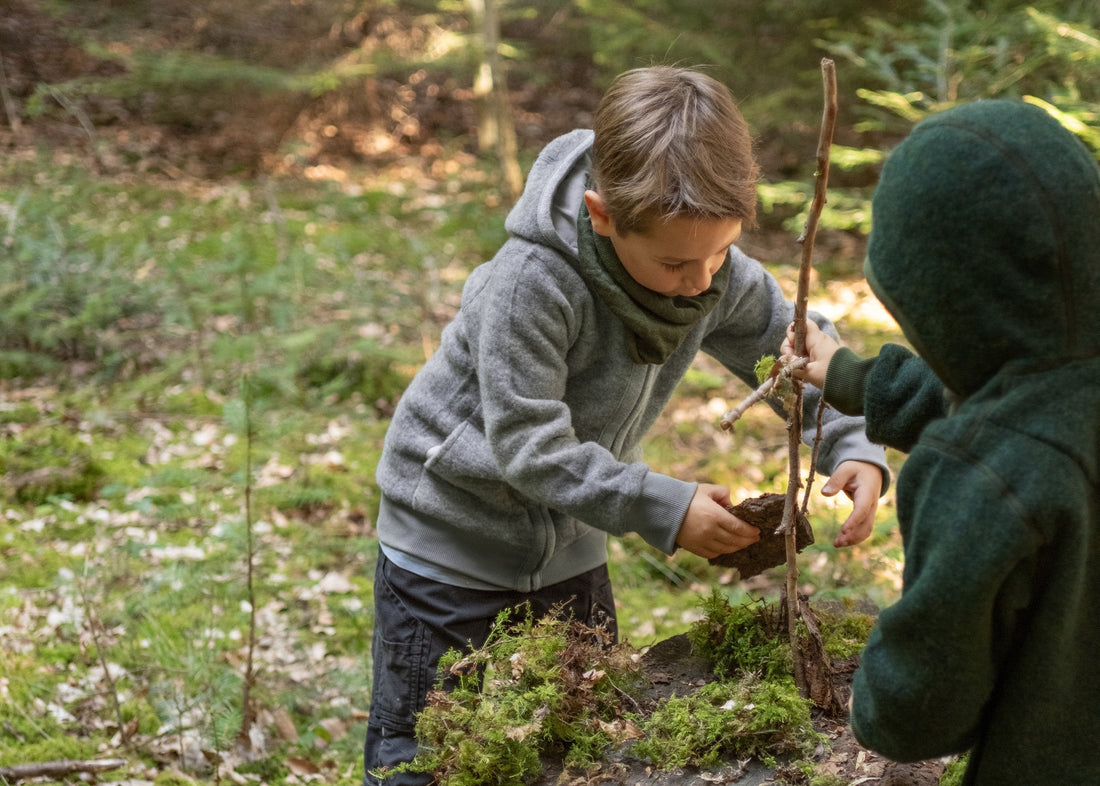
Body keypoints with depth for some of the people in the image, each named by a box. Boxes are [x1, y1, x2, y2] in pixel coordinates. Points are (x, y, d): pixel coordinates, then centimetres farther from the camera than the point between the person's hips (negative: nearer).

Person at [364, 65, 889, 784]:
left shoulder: (715, 269, -14)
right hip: (453, 547, -6)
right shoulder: (534, 281, -33)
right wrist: (664, 509, -35)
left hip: (570, 549, 6)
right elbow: (527, 445, -32)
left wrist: (853, 447, -19)